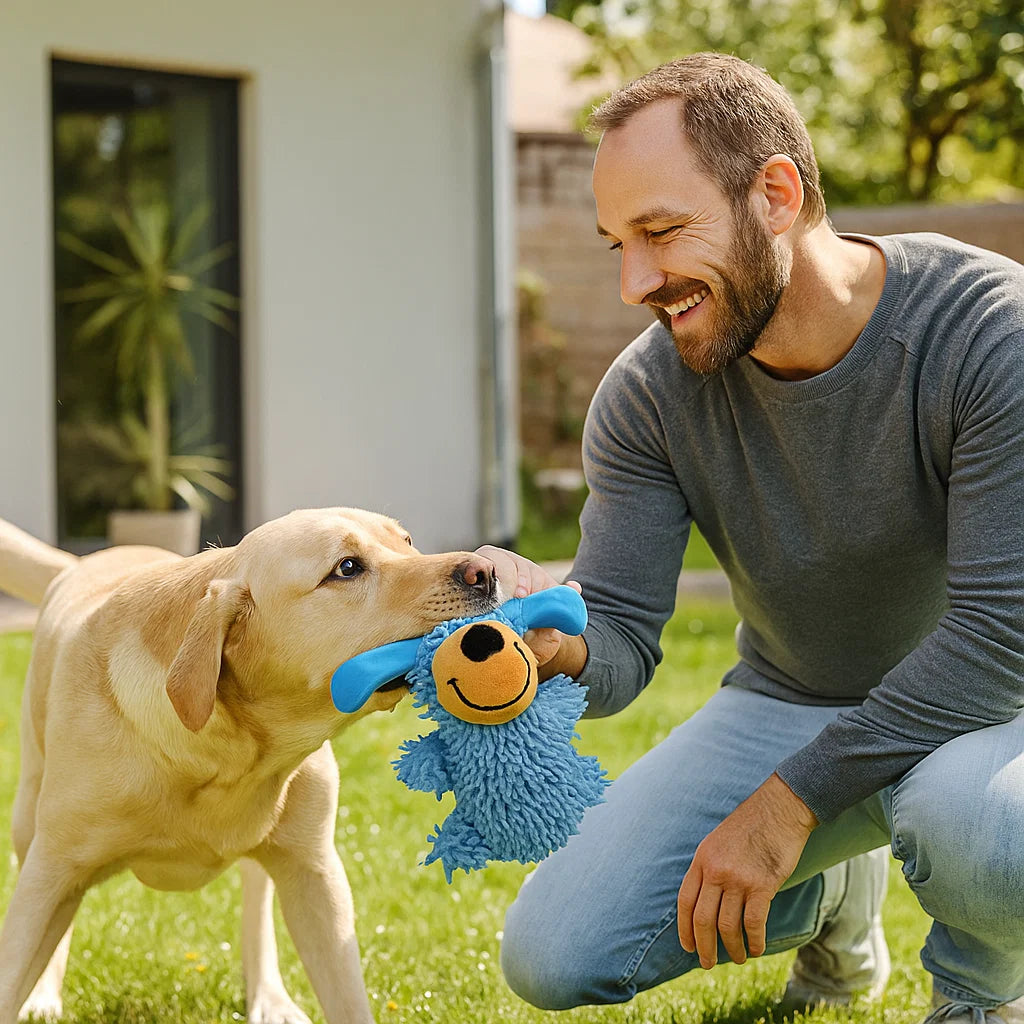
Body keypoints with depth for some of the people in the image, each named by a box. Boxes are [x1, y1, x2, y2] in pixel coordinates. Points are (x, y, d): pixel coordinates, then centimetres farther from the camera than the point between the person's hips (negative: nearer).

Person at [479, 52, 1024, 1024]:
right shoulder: (647, 392, -12)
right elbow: (619, 642, -12)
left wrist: (788, 798, -27)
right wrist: (557, 643, -38)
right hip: (786, 704, 5)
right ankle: (833, 894, 20)